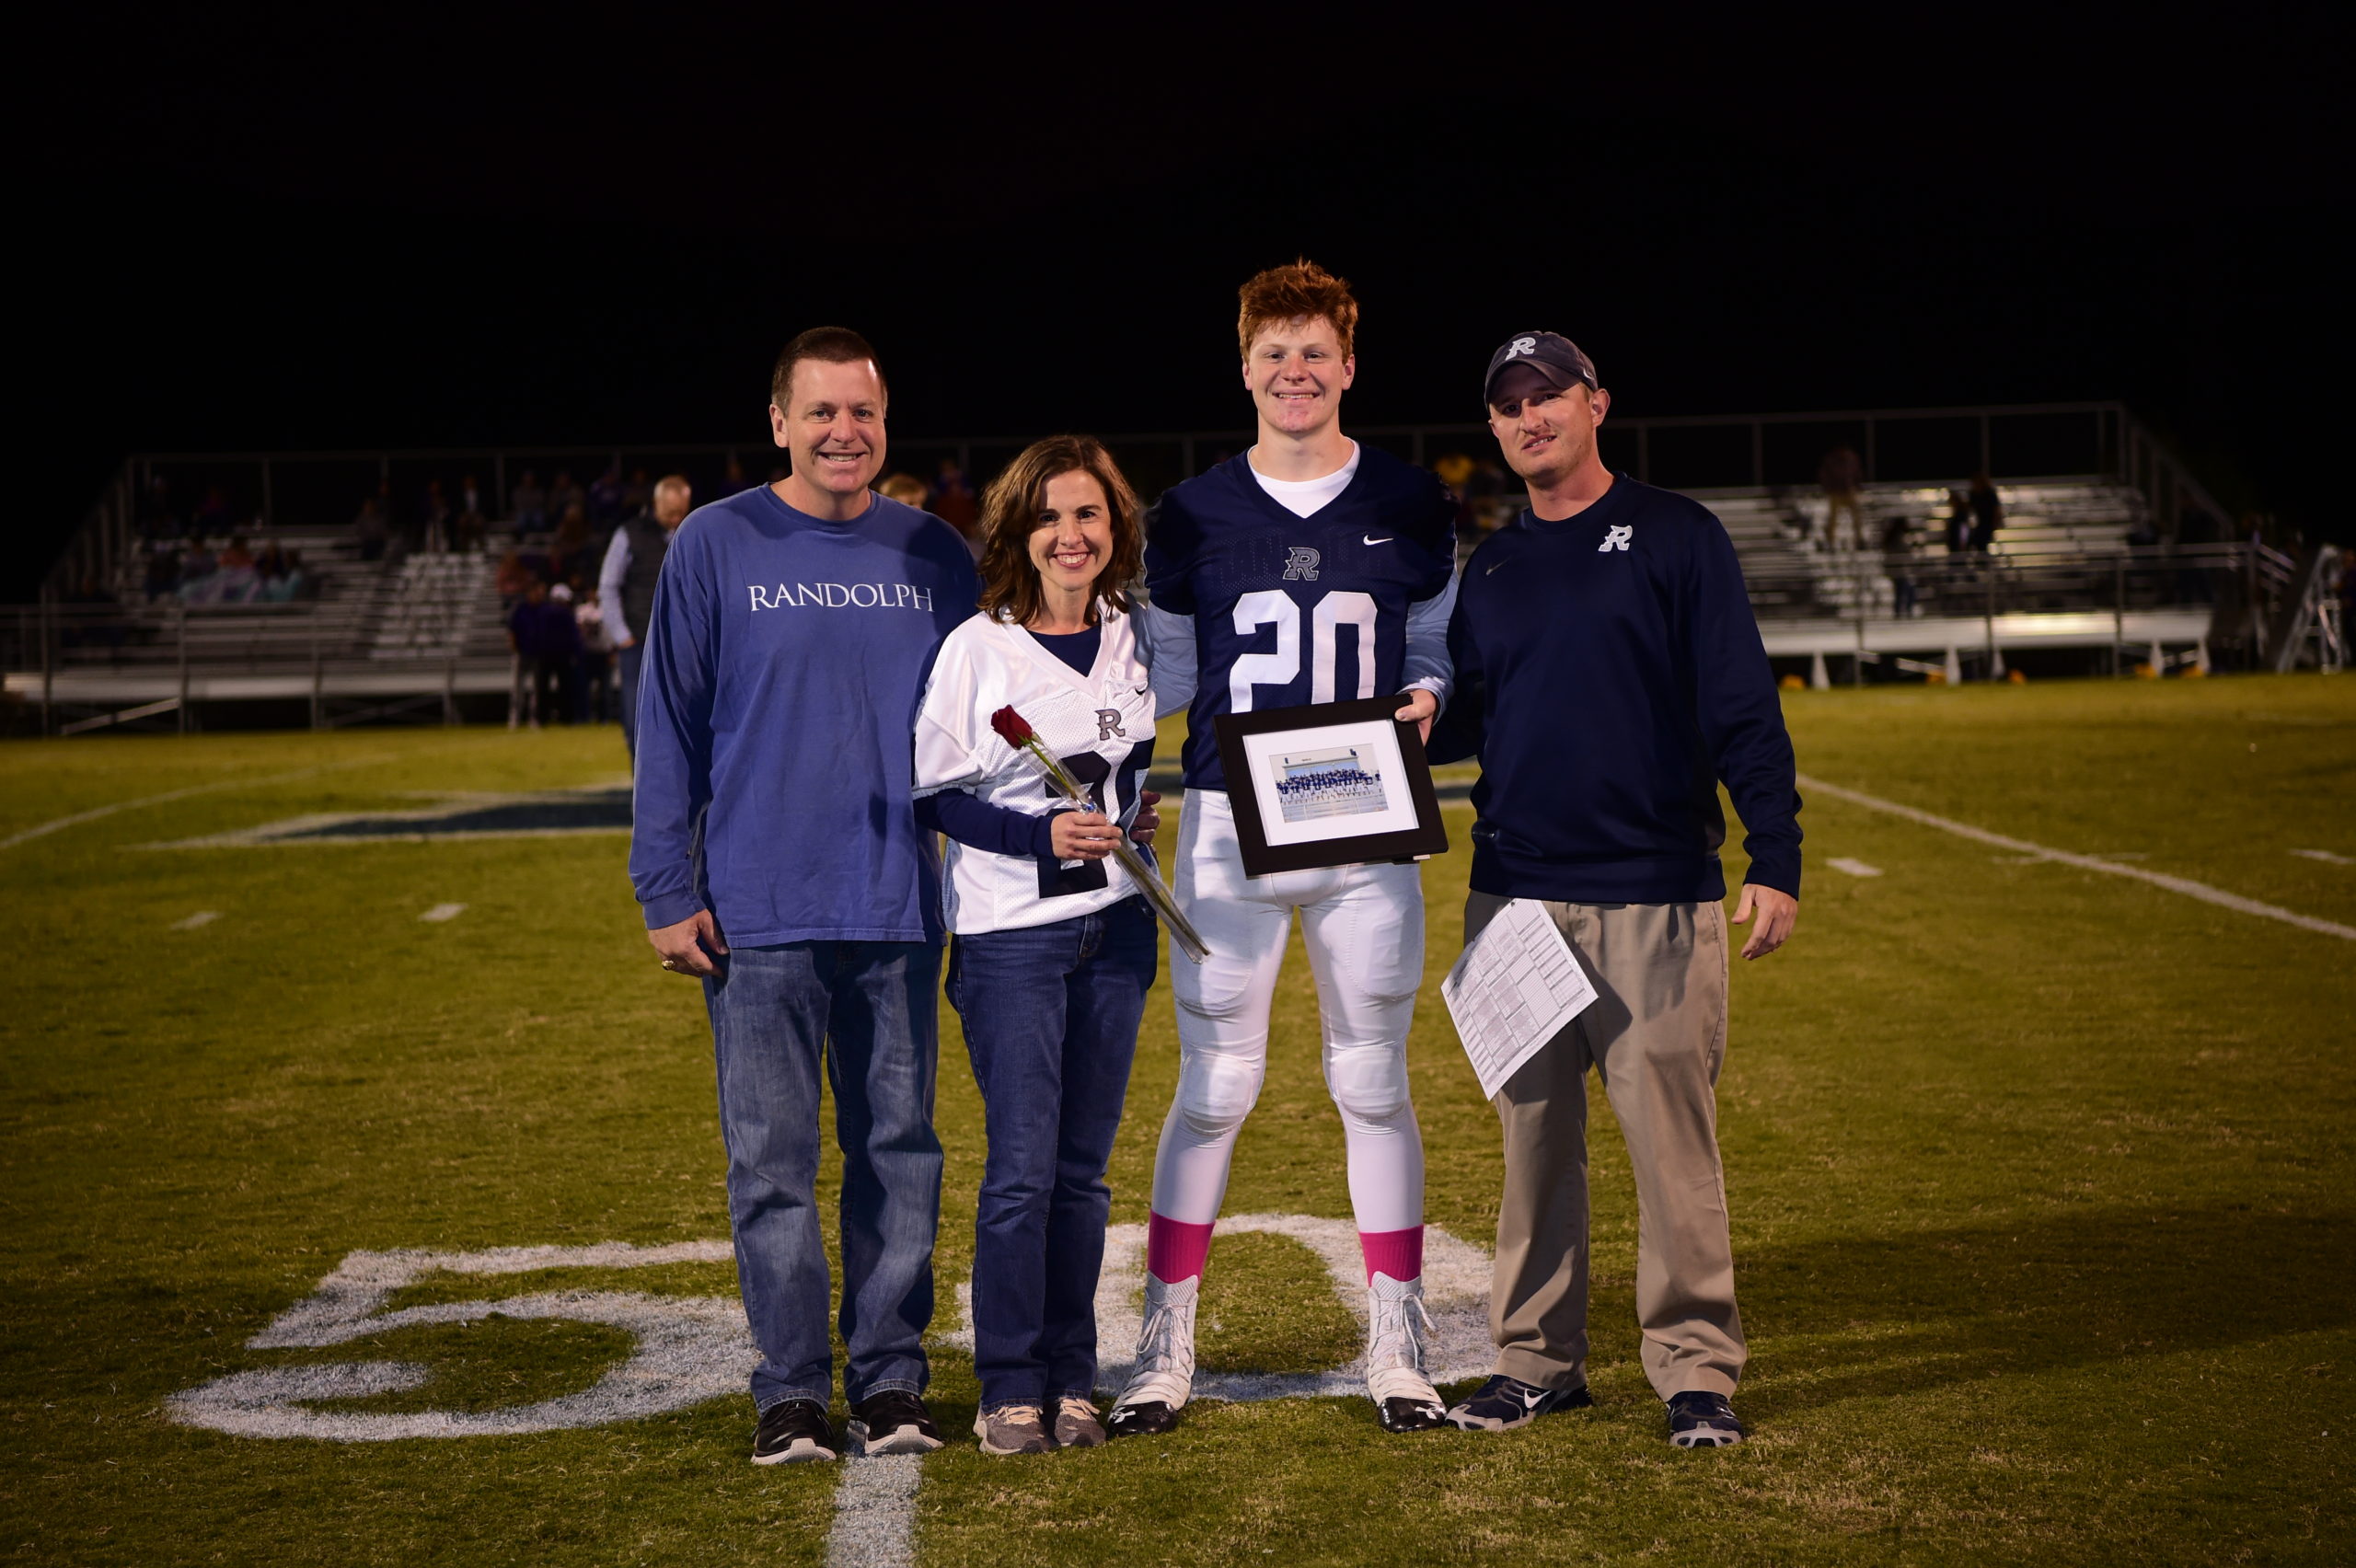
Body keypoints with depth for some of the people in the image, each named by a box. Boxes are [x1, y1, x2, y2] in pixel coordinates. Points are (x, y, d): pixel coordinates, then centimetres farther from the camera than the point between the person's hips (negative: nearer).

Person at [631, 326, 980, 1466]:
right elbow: (667, 723, 2)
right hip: (758, 913, -2)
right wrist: (667, 891, -4)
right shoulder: (715, 547, 1)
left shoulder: (933, 556, 9)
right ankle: (791, 1391, 9)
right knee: (771, 1158, 1)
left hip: (901, 911, 2)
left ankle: (891, 1380, 15)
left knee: (899, 1149, 6)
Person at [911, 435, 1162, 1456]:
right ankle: (1010, 1391, 5)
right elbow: (935, 793, -6)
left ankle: (1071, 1382, 16)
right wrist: (1041, 837, -17)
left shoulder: (1133, 640, 9)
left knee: (1082, 1166, 8)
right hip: (1011, 932, -4)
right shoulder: (976, 649, -5)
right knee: (1022, 1166, -6)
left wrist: (1131, 806, 5)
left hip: (1115, 927, 4)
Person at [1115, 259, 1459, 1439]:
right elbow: (1166, 670, 11)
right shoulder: (1193, 514, 5)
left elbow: (1438, 647, 15)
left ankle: (1395, 1350, 16)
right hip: (1230, 826, 0)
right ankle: (1165, 1350, 10)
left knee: (1374, 1085, 6)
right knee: (1213, 1088, 0)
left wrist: (1425, 701, -6)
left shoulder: (1410, 505, 7)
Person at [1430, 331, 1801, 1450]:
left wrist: (1775, 856, -12)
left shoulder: (1673, 535, 2)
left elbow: (1741, 707, -3)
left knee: (1672, 1137, -4)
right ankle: (1537, 1359, 17)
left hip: (1656, 896, -4)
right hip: (1514, 895, 4)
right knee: (1533, 1135, 8)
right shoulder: (1489, 569, 15)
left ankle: (1696, 1370, 5)